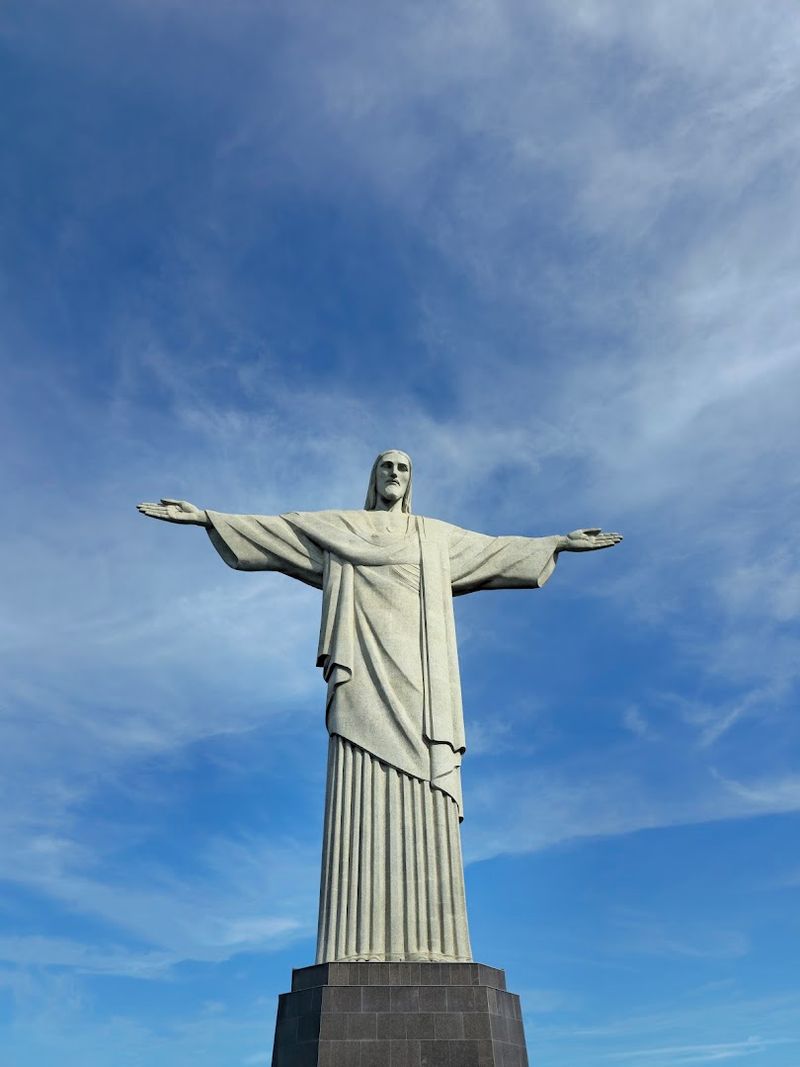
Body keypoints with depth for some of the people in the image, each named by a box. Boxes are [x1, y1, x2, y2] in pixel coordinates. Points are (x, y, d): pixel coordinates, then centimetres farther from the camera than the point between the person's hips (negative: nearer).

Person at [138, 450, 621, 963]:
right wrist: (206, 516, 7)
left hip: (415, 666, 2)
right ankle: (363, 948, -16)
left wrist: (559, 542, 29)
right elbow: (270, 528, 15)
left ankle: (427, 948, -10)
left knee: (422, 800, -9)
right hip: (366, 664, -2)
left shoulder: (436, 535, 27)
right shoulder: (339, 526, 20)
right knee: (365, 794, -14)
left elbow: (497, 549, 30)